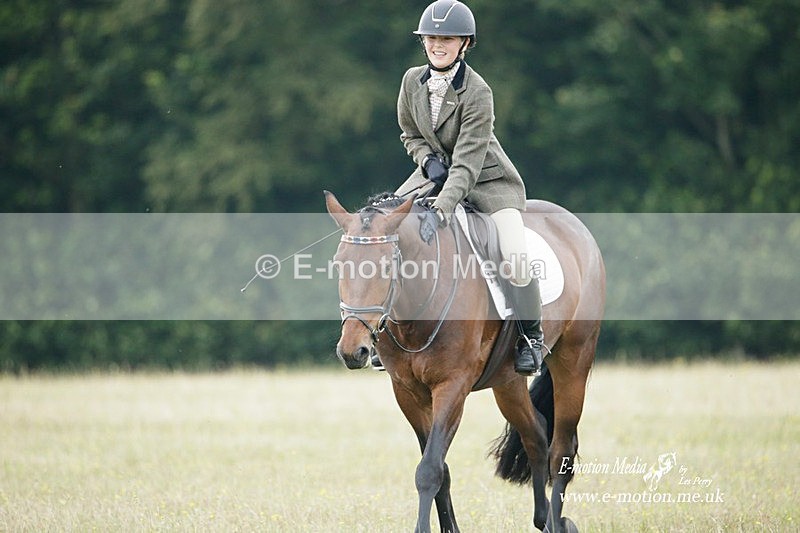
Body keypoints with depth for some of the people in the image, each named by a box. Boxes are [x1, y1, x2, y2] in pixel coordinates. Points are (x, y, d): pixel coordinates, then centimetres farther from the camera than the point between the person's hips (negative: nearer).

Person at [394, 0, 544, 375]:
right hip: (436, 171, 6)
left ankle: (531, 337, -5)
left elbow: (467, 163, -28)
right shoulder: (413, 80, -7)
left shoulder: (477, 93, -24)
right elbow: (410, 134, 9)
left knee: (515, 255, -26)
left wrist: (442, 208, -39)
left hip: (488, 180, -6)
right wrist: (428, 160, -13)